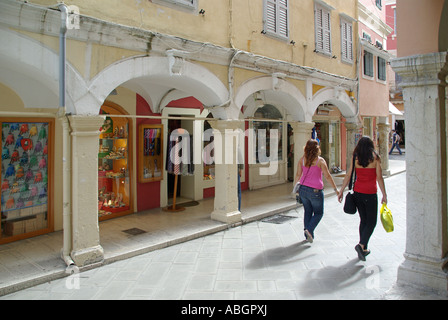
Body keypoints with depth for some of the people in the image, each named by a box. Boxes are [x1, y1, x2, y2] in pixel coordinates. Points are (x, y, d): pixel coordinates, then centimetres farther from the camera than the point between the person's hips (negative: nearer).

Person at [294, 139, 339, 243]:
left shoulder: (302, 159, 2)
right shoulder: (320, 160, -10)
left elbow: (298, 174, 5)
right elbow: (327, 176, -9)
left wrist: (295, 186, 18)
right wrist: (336, 189, -1)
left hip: (303, 189, 4)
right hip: (315, 191, -4)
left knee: (308, 212, 17)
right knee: (318, 213, 12)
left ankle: (308, 235, 19)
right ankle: (309, 230, -8)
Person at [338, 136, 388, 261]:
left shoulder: (355, 158, 1)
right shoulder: (375, 158, -6)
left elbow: (348, 175, 0)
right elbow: (379, 178, -9)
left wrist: (341, 191, 5)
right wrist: (384, 195, -3)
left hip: (357, 192, 4)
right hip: (370, 194, -4)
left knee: (363, 220, 15)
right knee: (371, 222, 7)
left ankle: (364, 249, 20)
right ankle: (361, 245, -12)